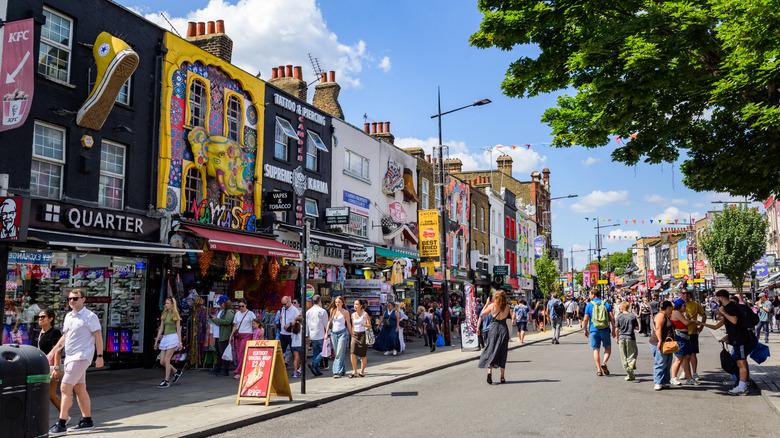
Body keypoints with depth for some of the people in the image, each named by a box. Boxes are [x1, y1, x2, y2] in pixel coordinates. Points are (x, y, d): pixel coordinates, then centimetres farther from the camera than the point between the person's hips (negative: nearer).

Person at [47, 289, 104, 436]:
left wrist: (99, 356, -13)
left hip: (81, 357, -8)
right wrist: (52, 353, 17)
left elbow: (98, 336, -9)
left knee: (65, 388, -13)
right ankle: (87, 421, 20)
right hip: (70, 357, 8)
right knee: (80, 389, 12)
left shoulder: (90, 316, -8)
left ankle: (61, 425, -12)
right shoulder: (68, 316, 15)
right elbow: (64, 337, 22)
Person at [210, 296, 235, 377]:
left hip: (225, 336, -10)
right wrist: (213, 319, 9)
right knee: (219, 353, 15)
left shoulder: (229, 311, -9)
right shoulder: (221, 311, 21)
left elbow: (227, 321, -23)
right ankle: (217, 369, 22)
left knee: (224, 353, -7)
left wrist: (216, 320, -15)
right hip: (218, 336, 10)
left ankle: (225, 370, -1)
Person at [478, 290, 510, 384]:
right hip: (504, 329, 2)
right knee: (502, 353, 11)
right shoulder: (507, 306, -3)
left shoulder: (492, 305, -6)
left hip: (494, 328, -2)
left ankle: (489, 371, -21)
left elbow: (482, 314, 4)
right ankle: (502, 377, 12)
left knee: (491, 351, 1)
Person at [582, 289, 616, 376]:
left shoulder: (589, 305, -1)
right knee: (608, 348, 16)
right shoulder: (606, 304, 4)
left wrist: (585, 330, 10)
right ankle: (604, 363, -6)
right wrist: (614, 329, 7)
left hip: (594, 330, -1)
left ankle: (599, 370, 1)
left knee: (596, 350, 6)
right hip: (605, 330, 1)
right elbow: (612, 318, -1)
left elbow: (585, 319, -3)